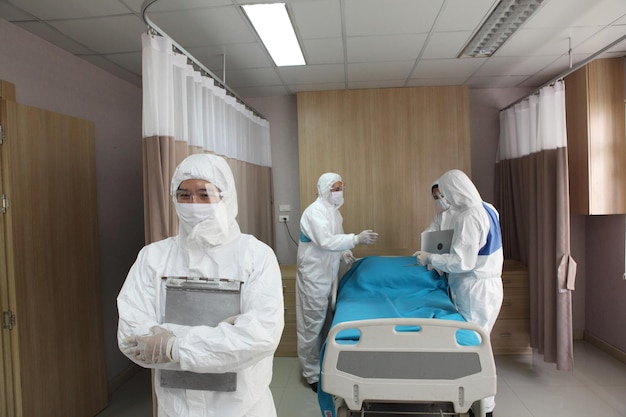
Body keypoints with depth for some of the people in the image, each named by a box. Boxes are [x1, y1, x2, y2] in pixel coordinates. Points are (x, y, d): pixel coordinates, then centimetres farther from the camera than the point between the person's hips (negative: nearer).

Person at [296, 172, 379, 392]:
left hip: (327, 275, 9)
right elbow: (326, 241, -32)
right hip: (313, 277, -9)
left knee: (325, 323, 19)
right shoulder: (315, 211, -20)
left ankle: (323, 367, 34)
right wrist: (356, 239, -36)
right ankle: (312, 375, 15)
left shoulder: (334, 211, 10)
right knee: (312, 326, 2)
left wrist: (344, 253, 1)